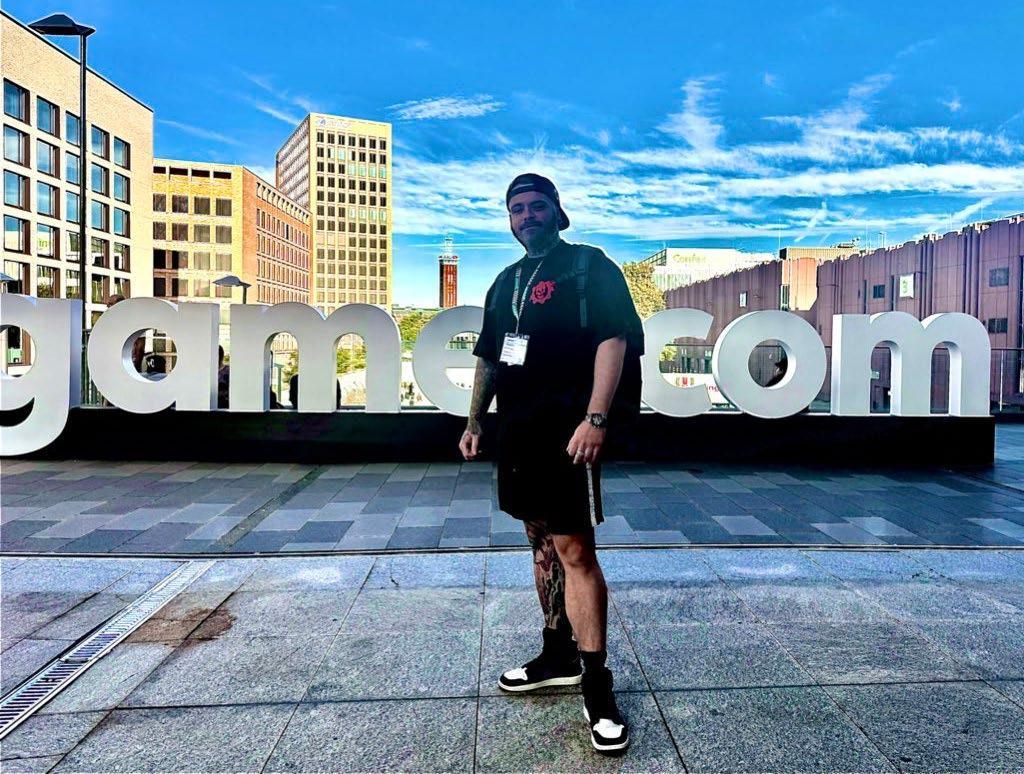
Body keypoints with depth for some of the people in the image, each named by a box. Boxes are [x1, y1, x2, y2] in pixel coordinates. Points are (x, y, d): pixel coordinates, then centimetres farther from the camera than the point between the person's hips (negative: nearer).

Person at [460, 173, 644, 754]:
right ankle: (559, 655, 28)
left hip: (567, 431, -7)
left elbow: (614, 339, -13)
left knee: (575, 550, -9)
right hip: (517, 431, 8)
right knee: (542, 543, 14)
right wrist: (475, 423, 19)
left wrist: (596, 419, -23)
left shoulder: (589, 266, -2)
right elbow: (489, 358, 23)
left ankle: (596, 684, 3)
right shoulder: (506, 282, 19)